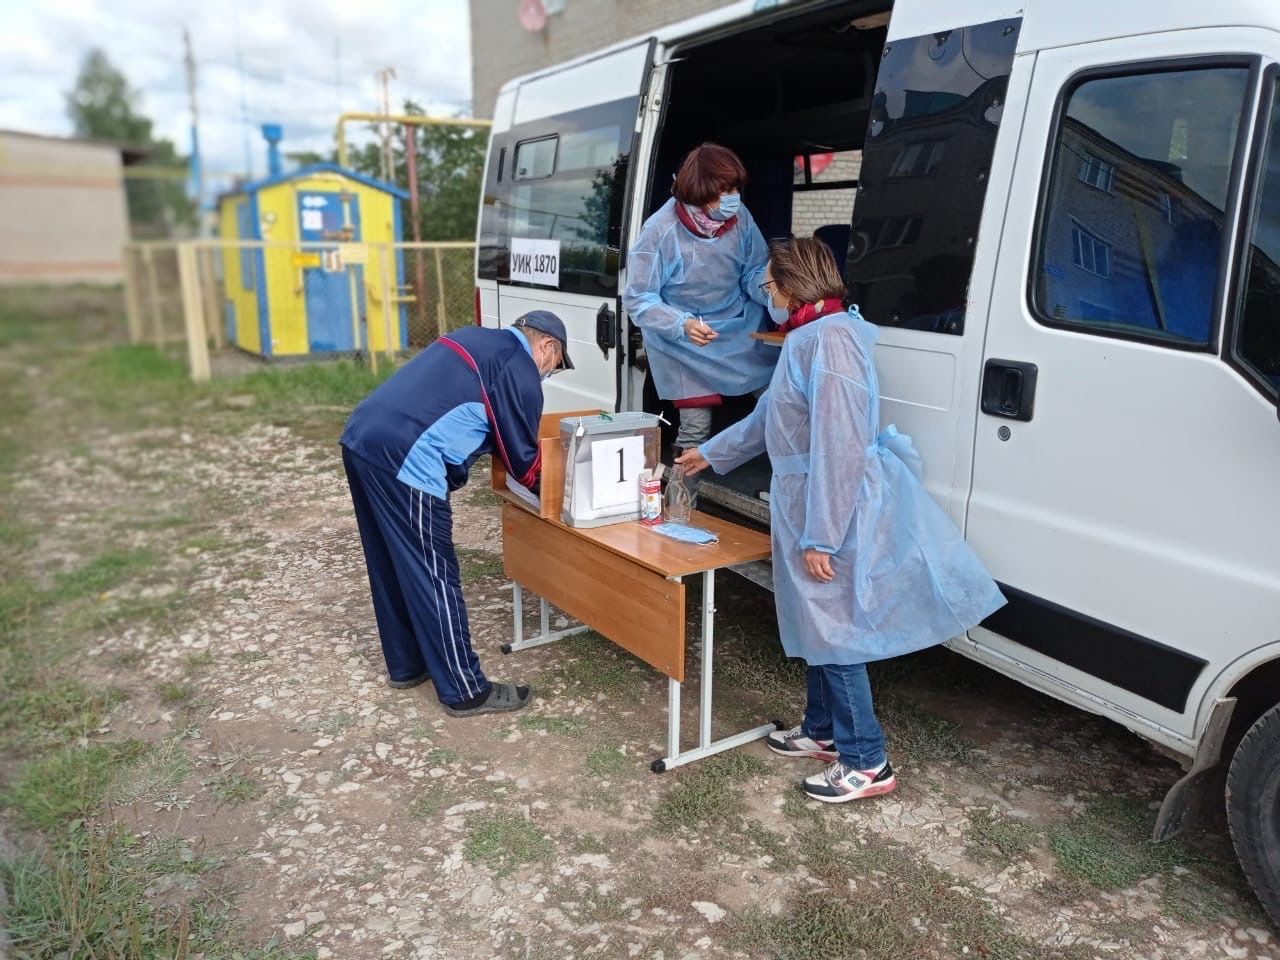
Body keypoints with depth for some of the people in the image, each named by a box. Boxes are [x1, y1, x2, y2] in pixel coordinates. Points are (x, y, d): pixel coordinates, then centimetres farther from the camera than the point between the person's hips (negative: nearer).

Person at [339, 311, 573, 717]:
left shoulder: (476, 339, 24)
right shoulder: (519, 371, -1)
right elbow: (522, 456, 3)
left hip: (361, 439, 9)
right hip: (403, 460, -9)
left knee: (392, 566, 20)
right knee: (434, 575, 0)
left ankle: (406, 665, 35)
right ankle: (465, 691, 11)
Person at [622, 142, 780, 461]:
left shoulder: (740, 218, -12)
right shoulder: (661, 231, -22)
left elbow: (755, 273, 2)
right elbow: (638, 299, -16)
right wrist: (682, 324, -32)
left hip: (740, 328, 4)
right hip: (685, 339, -4)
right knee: (696, 428, -3)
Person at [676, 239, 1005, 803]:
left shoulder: (831, 339, -20)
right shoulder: (807, 338, 13)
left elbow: (838, 447, -25)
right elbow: (768, 417, 25)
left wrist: (820, 537, -23)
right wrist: (710, 454, 34)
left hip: (835, 509, -10)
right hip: (809, 504, 10)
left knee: (835, 629, 0)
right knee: (818, 624, 19)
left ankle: (866, 763, 14)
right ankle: (823, 731, 35)